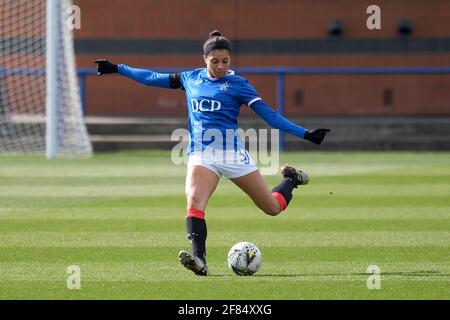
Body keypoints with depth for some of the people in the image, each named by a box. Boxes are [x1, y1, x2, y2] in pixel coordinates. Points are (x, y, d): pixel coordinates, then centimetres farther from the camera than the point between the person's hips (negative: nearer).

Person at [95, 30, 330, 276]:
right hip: (201, 155, 2)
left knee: (272, 208, 7)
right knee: (193, 203, -27)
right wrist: (118, 69, 21)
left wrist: (305, 134, -11)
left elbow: (268, 114, -3)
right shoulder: (191, 79, 10)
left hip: (233, 153, -2)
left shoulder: (237, 84, 0)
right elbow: (154, 78, 20)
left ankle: (291, 179, 40)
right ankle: (199, 261, -35)